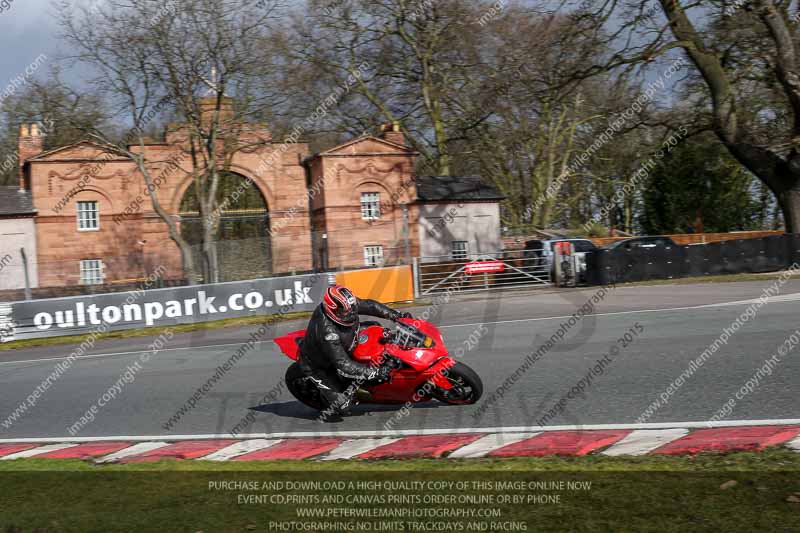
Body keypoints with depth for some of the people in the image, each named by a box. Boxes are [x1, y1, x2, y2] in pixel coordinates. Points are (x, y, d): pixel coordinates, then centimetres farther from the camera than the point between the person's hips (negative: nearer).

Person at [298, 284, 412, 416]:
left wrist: (397, 315, -10)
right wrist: (376, 373, -40)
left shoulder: (347, 305, -21)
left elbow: (369, 305, -4)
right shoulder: (327, 333, -42)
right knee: (342, 406, -16)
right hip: (319, 367, -8)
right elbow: (344, 366, -39)